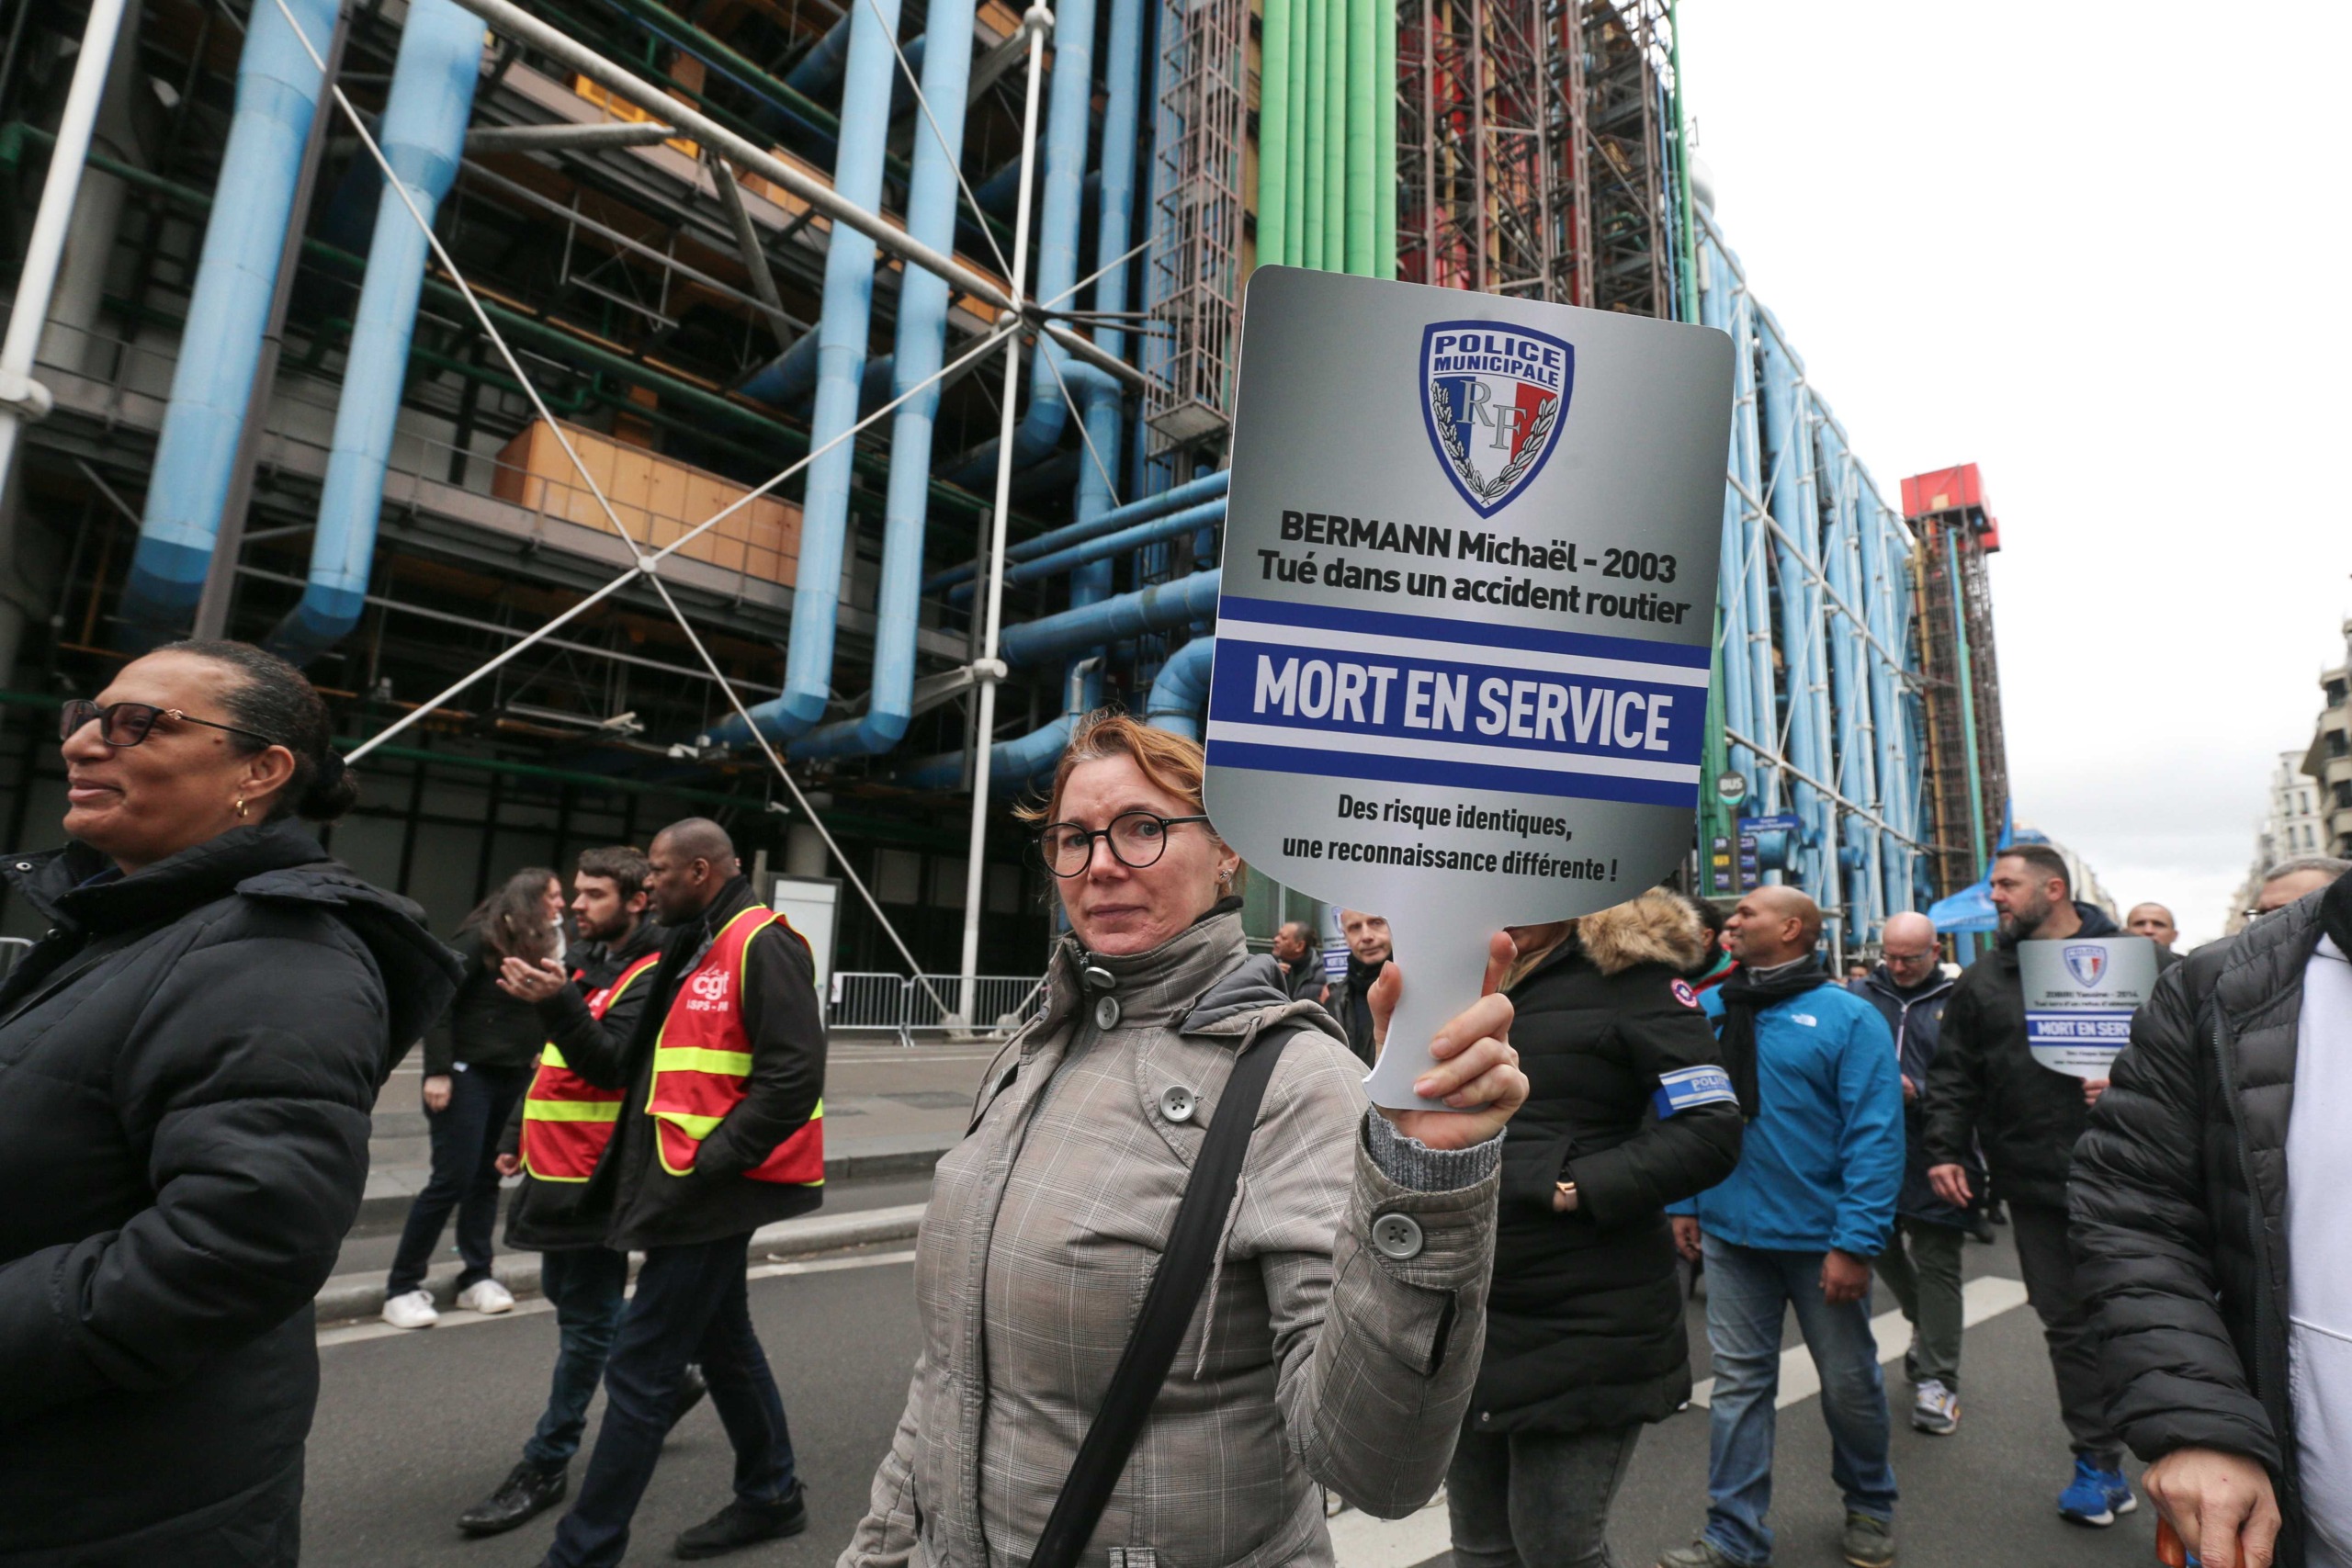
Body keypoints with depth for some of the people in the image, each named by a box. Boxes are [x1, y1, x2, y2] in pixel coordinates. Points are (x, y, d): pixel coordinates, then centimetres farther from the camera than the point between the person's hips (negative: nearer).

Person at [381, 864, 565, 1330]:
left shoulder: (538, 947, 9)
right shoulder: (481, 938, -9)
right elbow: (439, 1000, -14)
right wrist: (437, 1071, -17)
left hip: (513, 1080, 6)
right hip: (467, 1073, -6)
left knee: (488, 1177, 11)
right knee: (453, 1179, -4)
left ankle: (476, 1278, 20)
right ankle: (402, 1287, 10)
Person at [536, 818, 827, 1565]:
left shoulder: (762, 944, -18)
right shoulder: (695, 948, 14)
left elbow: (793, 1079, -23)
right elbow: (649, 1064, 20)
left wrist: (704, 1167, -22)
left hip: (709, 1193, -10)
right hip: (699, 1190, 10)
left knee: (640, 1369, -1)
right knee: (724, 1341, 20)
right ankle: (770, 1495, 36)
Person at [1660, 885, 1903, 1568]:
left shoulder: (1848, 1017, -11)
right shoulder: (1712, 1012, 4)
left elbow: (1875, 1135, -15)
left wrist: (1856, 1242, -18)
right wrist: (1685, 1202, 4)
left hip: (1820, 1239, -3)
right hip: (1732, 1234, 4)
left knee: (1848, 1381, 16)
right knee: (1739, 1382, 10)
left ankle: (1870, 1505, 41)